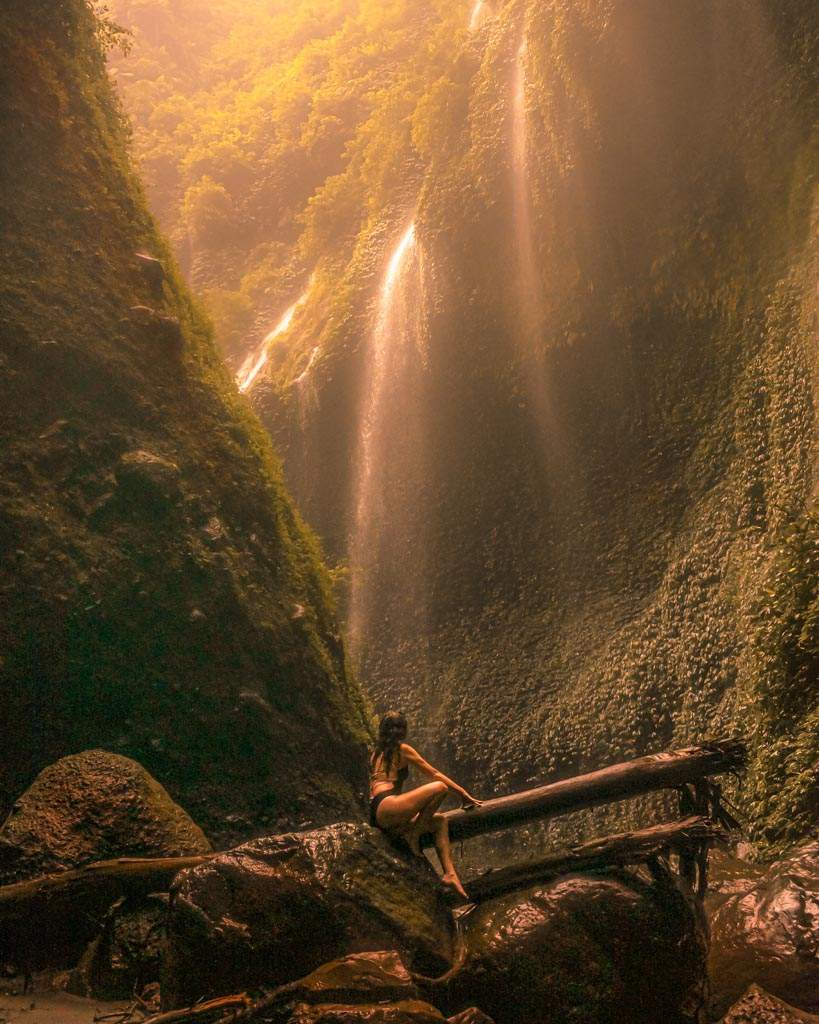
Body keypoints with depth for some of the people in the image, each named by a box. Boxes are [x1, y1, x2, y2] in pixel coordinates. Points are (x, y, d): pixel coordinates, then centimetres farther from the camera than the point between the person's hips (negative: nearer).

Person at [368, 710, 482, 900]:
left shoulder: (376, 753, 26)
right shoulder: (402, 749, 5)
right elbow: (434, 774, 6)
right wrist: (465, 795, 11)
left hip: (378, 818, 9)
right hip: (386, 806, -9)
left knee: (440, 821, 13)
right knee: (439, 787, -15)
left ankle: (450, 873, -4)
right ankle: (413, 835, -12)